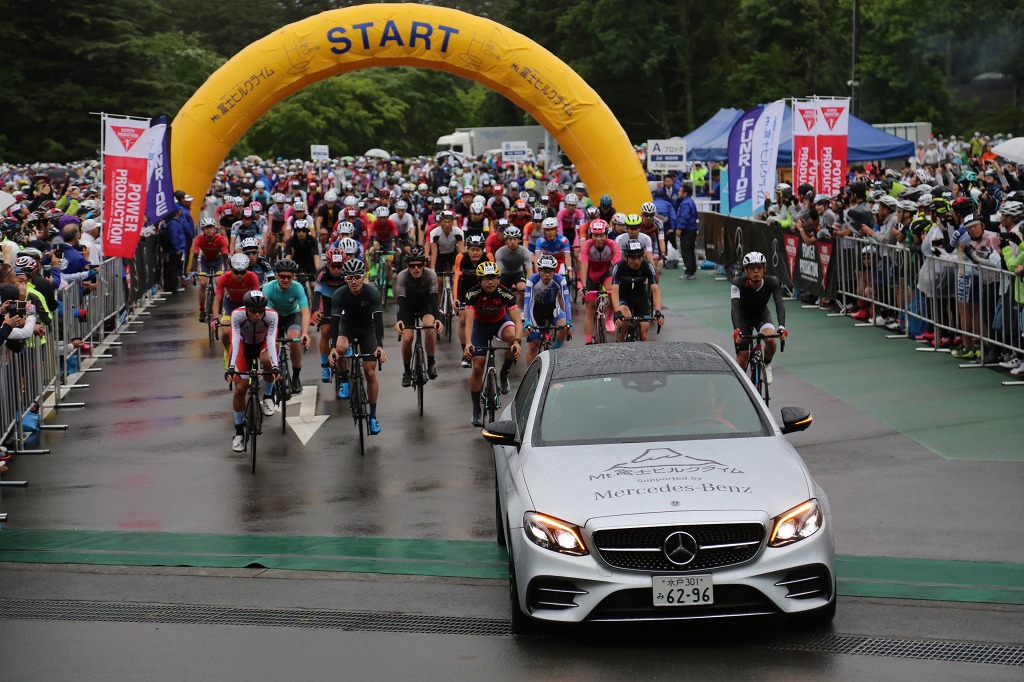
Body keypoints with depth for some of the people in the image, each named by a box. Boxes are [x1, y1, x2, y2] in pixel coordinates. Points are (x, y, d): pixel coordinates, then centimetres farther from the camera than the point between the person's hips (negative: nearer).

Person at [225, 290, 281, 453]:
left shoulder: (271, 315, -33)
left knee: (266, 360, -36)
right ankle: (239, 431, 7)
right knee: (240, 388, -9)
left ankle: (268, 397, -8)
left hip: (263, 343, 0)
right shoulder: (237, 315, -33)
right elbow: (235, 341, -39)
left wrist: (276, 366, -54)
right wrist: (231, 367, -50)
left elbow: (271, 341, -40)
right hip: (245, 345, 0)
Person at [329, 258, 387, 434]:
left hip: (367, 329, 0)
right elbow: (334, 320, -34)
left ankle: (373, 417, 2)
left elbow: (378, 319, -36)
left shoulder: (372, 293, -28)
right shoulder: (340, 295, -27)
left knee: (370, 372, -7)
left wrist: (380, 346, -49)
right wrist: (332, 348, -47)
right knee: (341, 348, -35)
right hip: (347, 326, 0)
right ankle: (345, 381, -6)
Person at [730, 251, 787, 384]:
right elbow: (735, 307, -41)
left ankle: (767, 365, 1)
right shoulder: (738, 283, -31)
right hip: (743, 317, -1)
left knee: (770, 339, -30)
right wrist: (736, 329, -58)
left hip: (762, 315, 1)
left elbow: (779, 304, -36)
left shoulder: (772, 282, -28)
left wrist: (782, 327, -54)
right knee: (742, 357, -7)